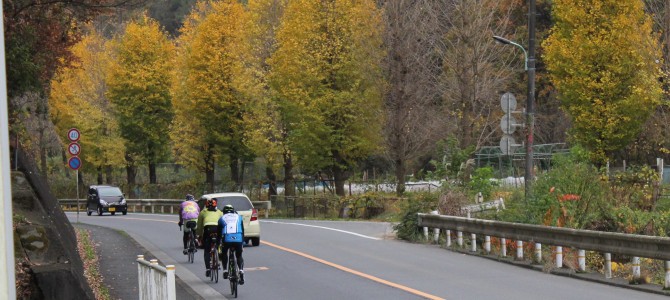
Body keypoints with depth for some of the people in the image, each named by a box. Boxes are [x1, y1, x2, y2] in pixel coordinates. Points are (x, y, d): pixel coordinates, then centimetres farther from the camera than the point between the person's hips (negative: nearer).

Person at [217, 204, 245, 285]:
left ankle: (225, 270, 18)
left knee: (224, 254, 28)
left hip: (227, 239, -1)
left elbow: (219, 233, 23)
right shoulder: (239, 217, 24)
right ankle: (241, 270, -5)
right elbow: (243, 230, 26)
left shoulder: (222, 218, 21)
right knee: (239, 256, 18)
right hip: (238, 239, 1)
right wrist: (243, 241, 33)